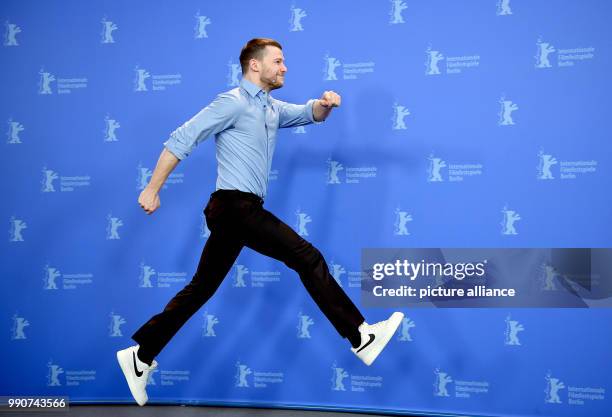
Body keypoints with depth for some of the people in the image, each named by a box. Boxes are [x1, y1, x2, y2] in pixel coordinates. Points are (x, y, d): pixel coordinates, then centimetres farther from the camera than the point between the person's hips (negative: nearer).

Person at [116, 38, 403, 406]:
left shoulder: (272, 109, 19)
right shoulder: (233, 103, -8)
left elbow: (309, 114, 19)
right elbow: (182, 139, -10)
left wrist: (325, 103, -6)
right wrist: (153, 190, -12)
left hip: (240, 210, 10)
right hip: (234, 206, -10)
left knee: (201, 288, 10)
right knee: (307, 258, -11)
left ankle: (141, 356, 17)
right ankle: (361, 338, -8)